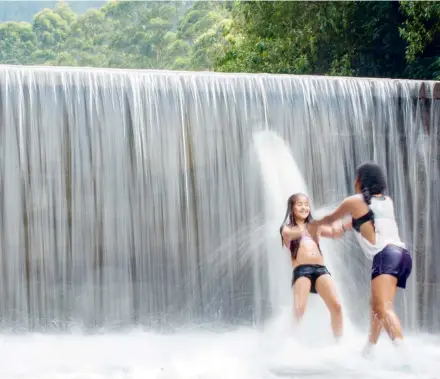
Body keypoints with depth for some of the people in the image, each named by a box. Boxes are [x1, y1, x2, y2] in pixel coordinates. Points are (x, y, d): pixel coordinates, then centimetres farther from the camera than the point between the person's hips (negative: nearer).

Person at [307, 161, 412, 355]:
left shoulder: (354, 201, 9)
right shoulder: (387, 201, 24)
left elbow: (331, 219, 28)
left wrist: (314, 224, 49)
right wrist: (343, 227, 61)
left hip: (386, 256, -8)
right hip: (403, 254, 8)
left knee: (384, 308, -22)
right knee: (376, 304, 22)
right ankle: (368, 350, 28)